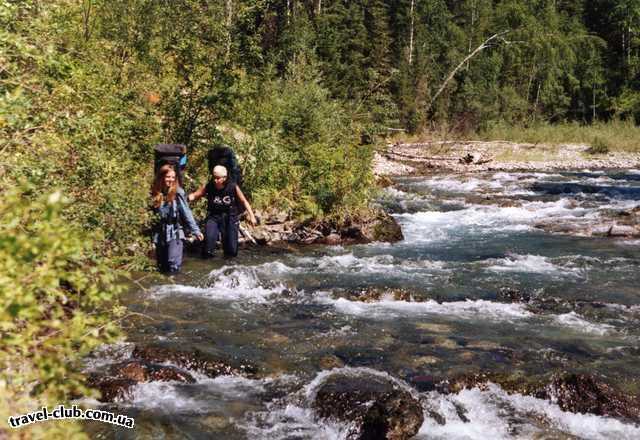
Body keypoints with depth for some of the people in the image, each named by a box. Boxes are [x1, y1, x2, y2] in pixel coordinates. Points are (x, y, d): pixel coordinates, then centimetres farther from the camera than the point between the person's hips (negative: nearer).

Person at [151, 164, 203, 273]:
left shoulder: (177, 193, -8)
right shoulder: (155, 193, 1)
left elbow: (186, 213, -8)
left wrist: (195, 230, -10)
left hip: (175, 233, -4)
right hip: (159, 234, 4)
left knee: (173, 267, -14)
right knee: (162, 266, 11)